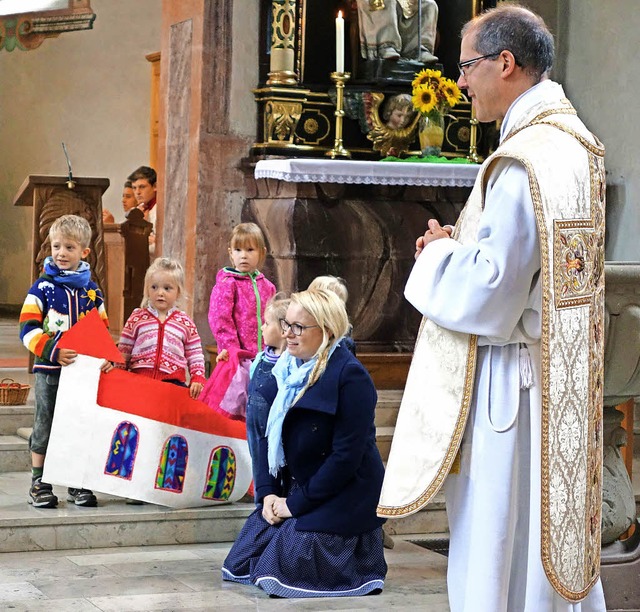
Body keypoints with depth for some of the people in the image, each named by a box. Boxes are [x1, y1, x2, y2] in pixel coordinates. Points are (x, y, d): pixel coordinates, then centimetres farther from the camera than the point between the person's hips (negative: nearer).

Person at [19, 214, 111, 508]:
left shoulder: (91, 291, 8)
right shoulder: (42, 287, -3)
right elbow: (28, 330, -9)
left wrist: (106, 357, -4)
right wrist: (53, 351, -23)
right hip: (49, 371, -3)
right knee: (45, 426, 2)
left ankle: (78, 484, 17)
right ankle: (39, 484, 12)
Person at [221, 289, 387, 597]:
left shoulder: (349, 376, -19)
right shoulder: (288, 370, 5)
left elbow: (346, 456, -21)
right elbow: (270, 434, 9)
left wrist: (296, 503, -17)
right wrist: (268, 492, -5)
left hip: (341, 499, -8)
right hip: (295, 488, 8)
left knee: (283, 568, -15)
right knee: (242, 560, 5)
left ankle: (361, 552, 10)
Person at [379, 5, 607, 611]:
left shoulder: (523, 163, -22)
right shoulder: (573, 141, 10)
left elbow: (489, 293, -24)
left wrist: (439, 254, -6)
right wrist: (462, 244, 7)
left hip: (512, 388, -10)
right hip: (561, 388, 10)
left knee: (499, 554, 0)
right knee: (554, 536, 17)